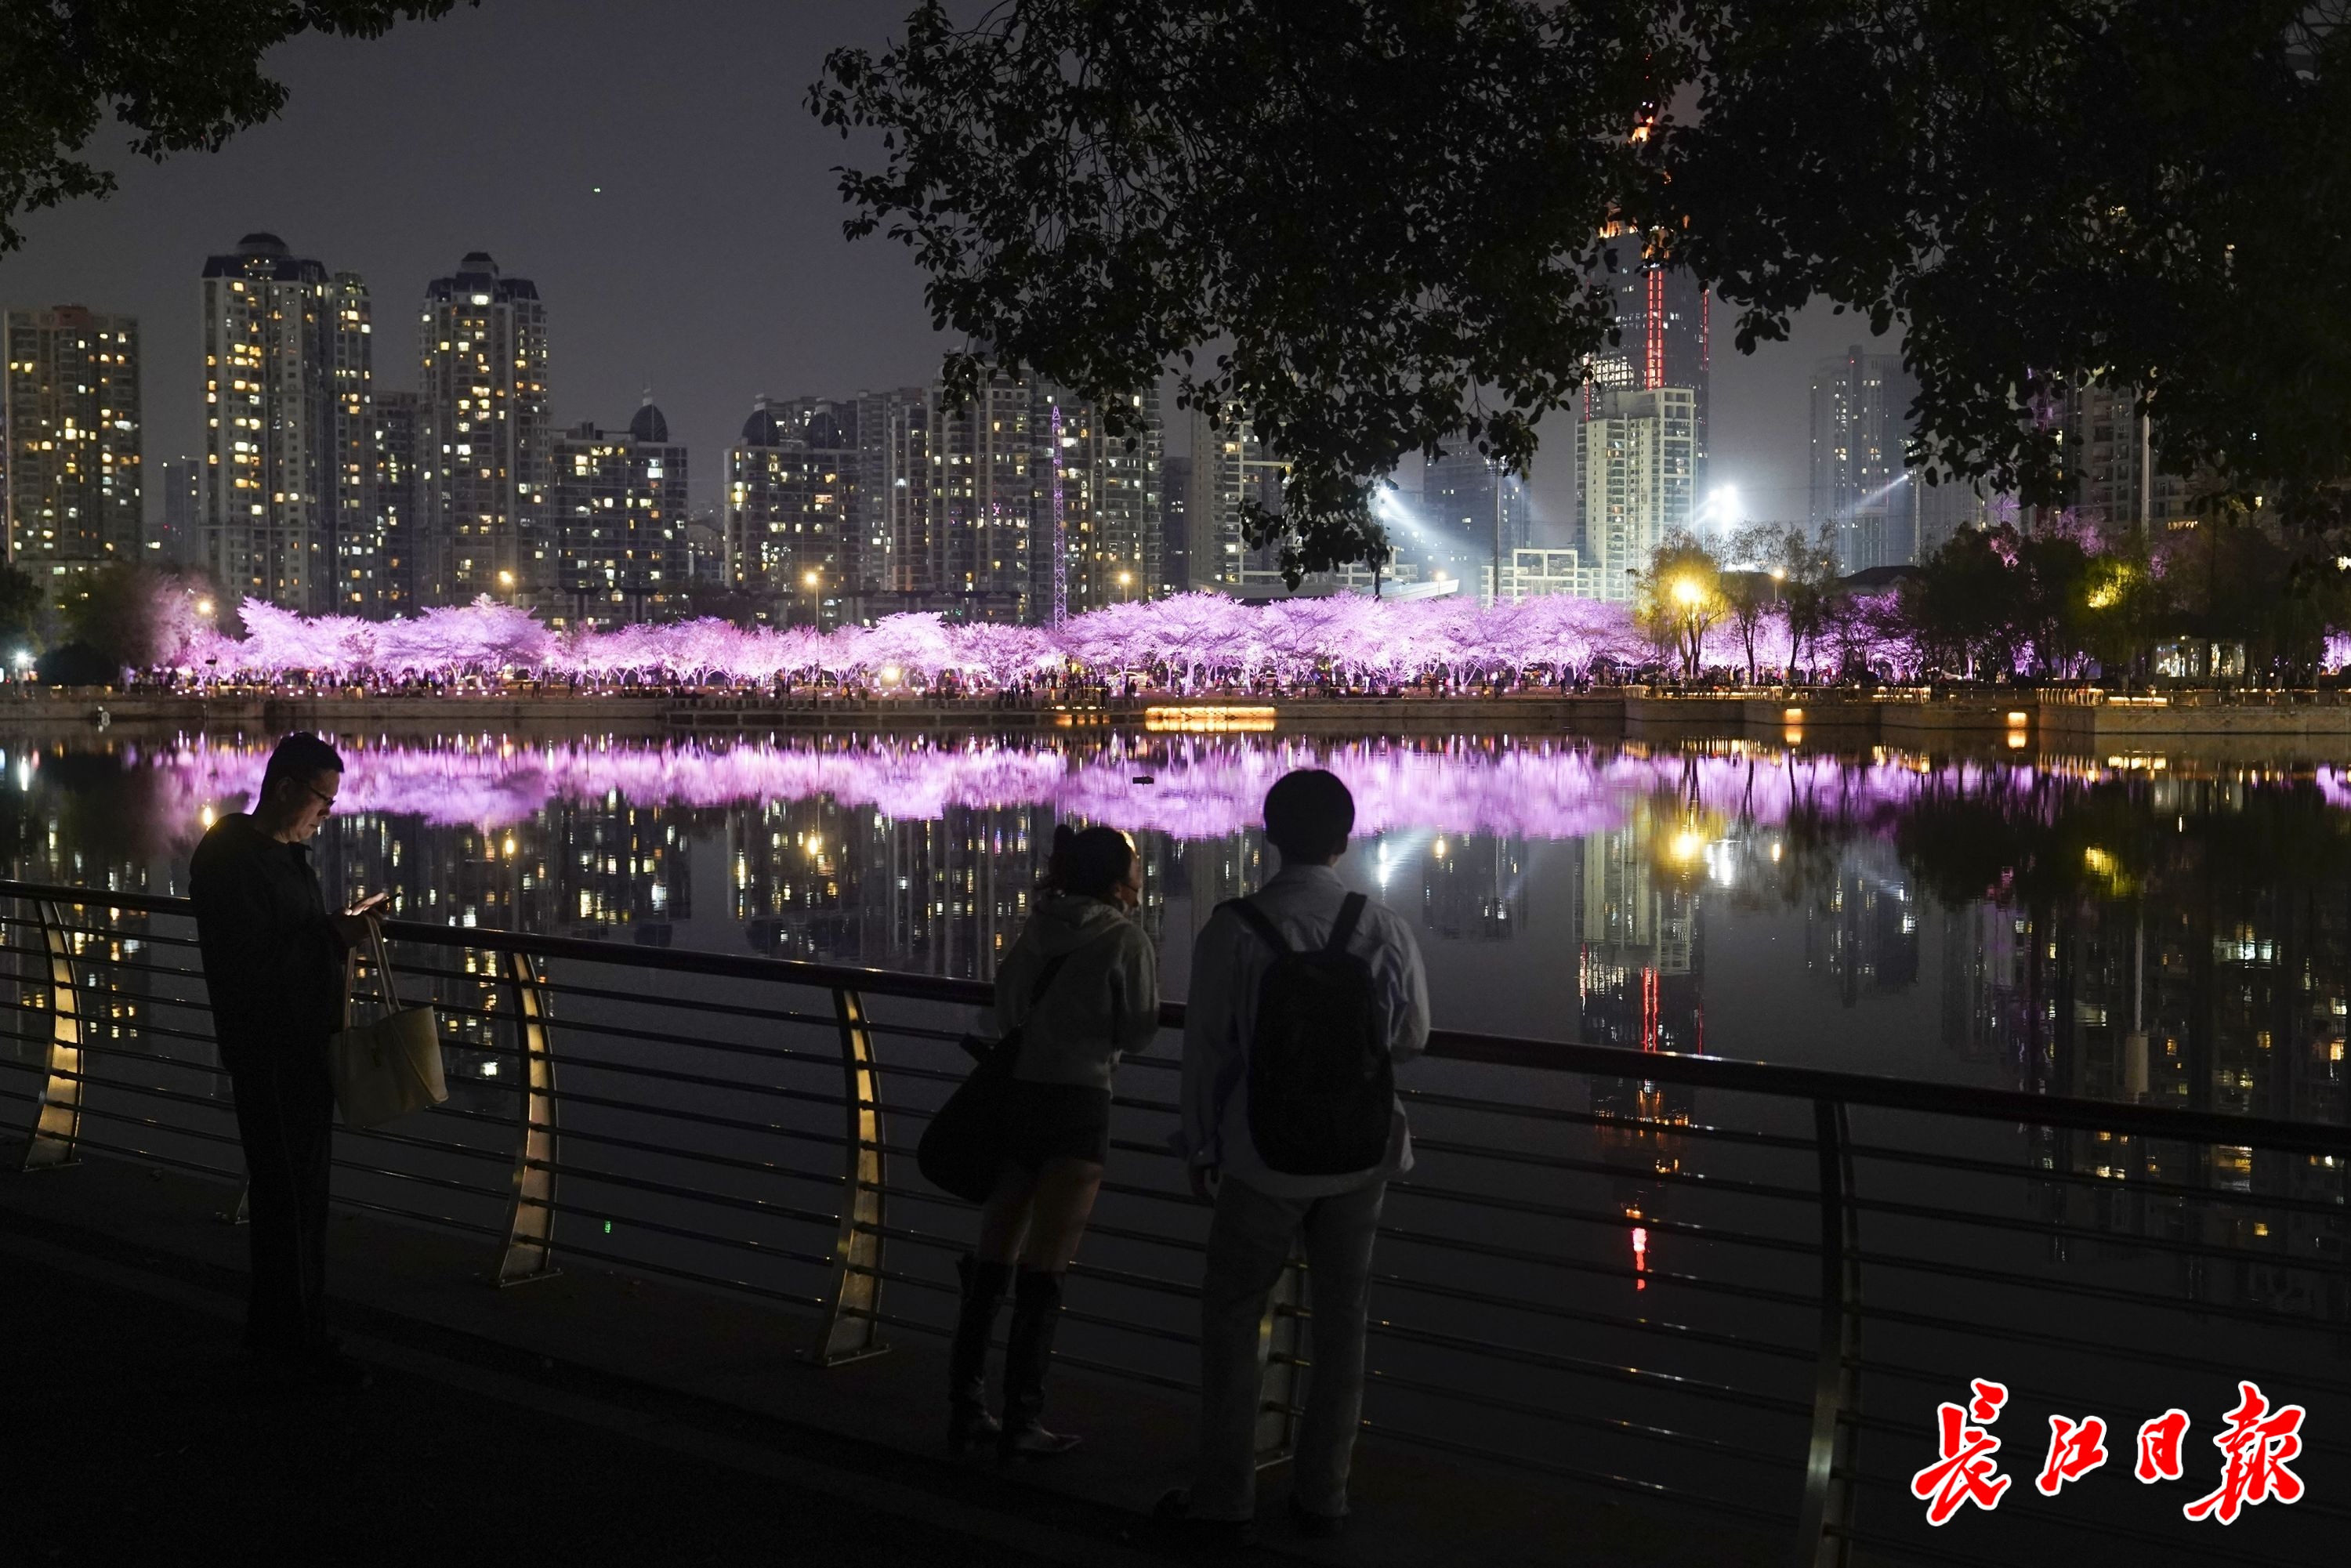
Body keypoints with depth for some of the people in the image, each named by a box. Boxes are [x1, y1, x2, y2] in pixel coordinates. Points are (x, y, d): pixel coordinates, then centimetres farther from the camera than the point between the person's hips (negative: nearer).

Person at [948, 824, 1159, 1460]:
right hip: (1077, 1102, -6)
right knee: (1043, 1273, -1)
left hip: (1013, 1094, 6)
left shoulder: (1038, 929, 11)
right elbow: (1138, 1031, -3)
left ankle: (966, 1407, 18)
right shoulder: (1125, 939, -6)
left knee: (993, 1260, 12)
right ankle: (1022, 1423, 3)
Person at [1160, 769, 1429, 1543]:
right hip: (1362, 1157, 2)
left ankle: (1224, 1499, 16)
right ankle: (1322, 1494, 22)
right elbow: (1412, 1036, 5)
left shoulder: (1232, 931, -14)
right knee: (1341, 1321, 14)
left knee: (1232, 1314, 12)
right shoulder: (1384, 928, -7)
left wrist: (1201, 1151, 3)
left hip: (1266, 1159, -2)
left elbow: (1207, 1050, -9)